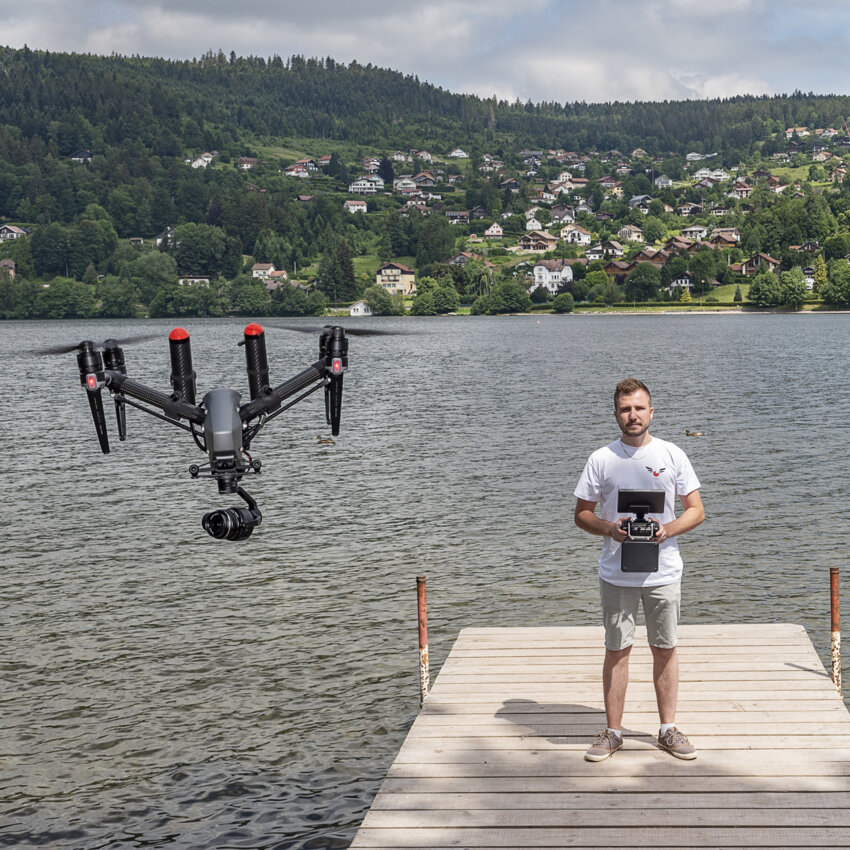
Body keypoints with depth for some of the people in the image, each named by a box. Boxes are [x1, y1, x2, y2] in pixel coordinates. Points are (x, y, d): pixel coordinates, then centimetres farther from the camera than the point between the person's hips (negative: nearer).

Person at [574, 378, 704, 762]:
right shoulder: (601, 459, 0)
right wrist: (609, 528, -15)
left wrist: (668, 529, -14)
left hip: (664, 572, 1)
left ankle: (668, 729, 21)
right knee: (616, 650, 5)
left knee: (665, 650, 8)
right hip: (616, 574, 0)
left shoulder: (672, 455, 1)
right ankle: (612, 732, 16)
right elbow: (582, 514, 5)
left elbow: (696, 510, 4)